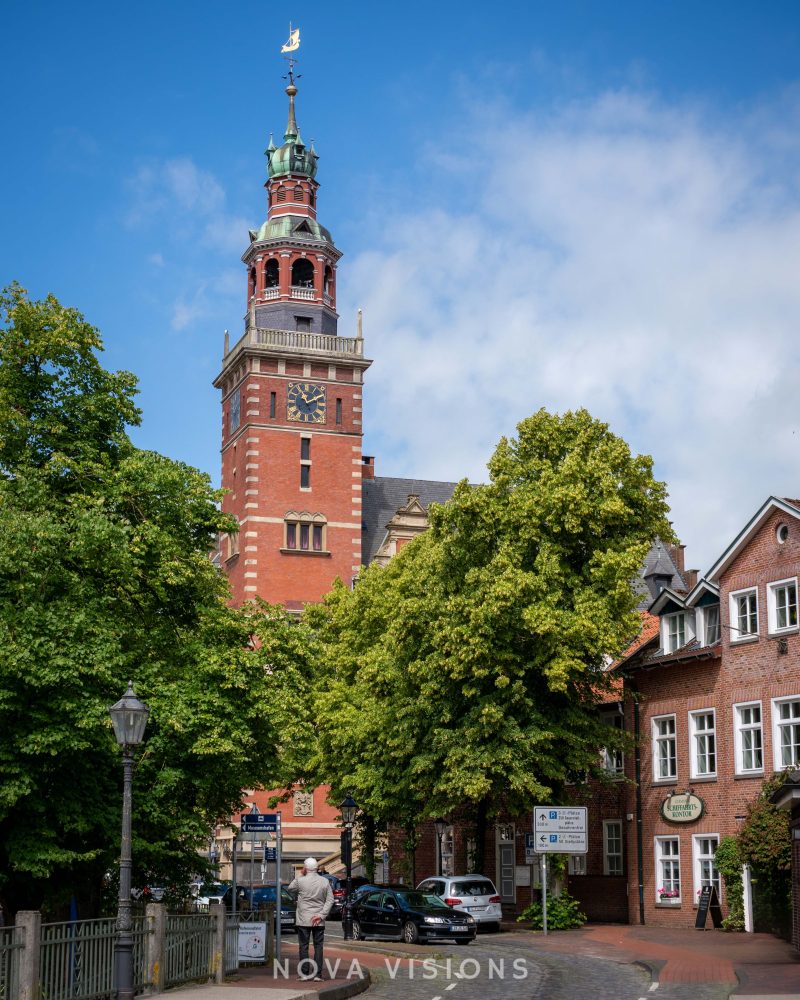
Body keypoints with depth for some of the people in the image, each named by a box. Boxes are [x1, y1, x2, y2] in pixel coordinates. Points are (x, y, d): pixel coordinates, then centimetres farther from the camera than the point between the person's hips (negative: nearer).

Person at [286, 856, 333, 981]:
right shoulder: (325, 881, 0)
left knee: (303, 946, 5)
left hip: (303, 919, -2)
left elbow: (290, 888, 10)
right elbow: (330, 900, -1)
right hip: (319, 920, 2)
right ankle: (317, 974, 2)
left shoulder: (300, 881, -10)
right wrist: (321, 915, -4)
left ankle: (304, 973, 3)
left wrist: (300, 875, 9)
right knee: (318, 946, 6)